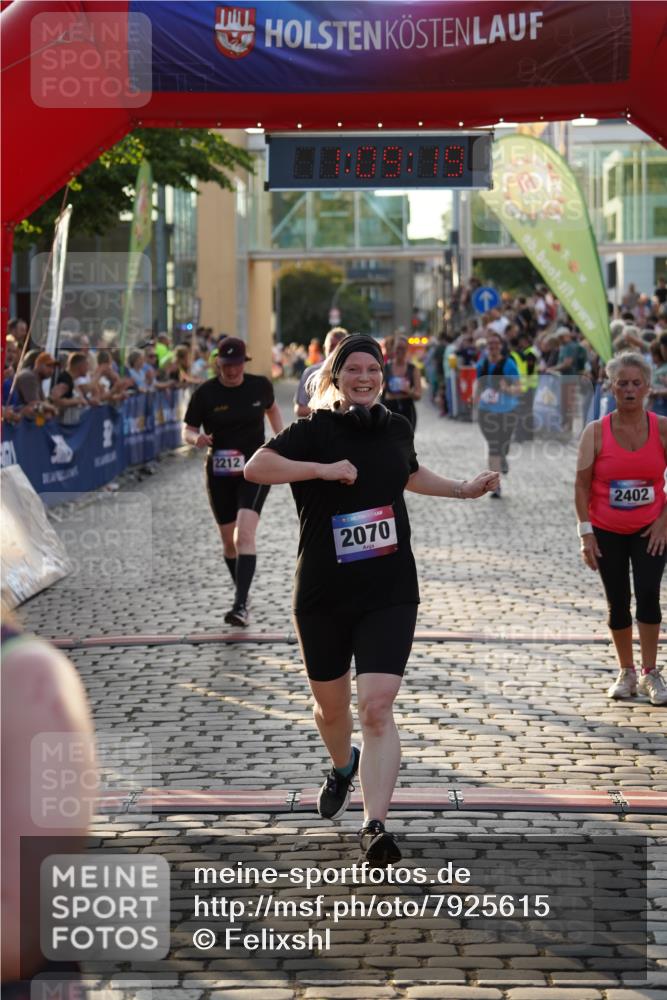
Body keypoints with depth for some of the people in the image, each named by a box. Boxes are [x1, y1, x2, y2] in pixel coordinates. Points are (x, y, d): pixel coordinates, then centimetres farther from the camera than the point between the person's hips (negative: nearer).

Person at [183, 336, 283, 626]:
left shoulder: (260, 385, -2)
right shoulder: (205, 393, -6)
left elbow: (272, 409, 20)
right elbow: (188, 430, -2)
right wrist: (197, 438, -24)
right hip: (220, 473, 2)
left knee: (245, 534, -20)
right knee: (229, 541, 10)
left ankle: (240, 605, -26)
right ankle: (242, 593, 35)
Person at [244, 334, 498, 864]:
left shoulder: (397, 428, 7)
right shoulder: (314, 432, -7)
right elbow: (255, 467, -22)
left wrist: (464, 489, 25)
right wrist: (323, 469, -27)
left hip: (390, 594, 1)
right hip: (322, 596, -1)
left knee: (377, 707, -15)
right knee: (331, 705, 16)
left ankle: (376, 826, -18)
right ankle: (343, 767, 50)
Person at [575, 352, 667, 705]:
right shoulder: (596, 432, -7)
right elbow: (582, 485, -5)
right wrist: (586, 532, -9)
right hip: (607, 532, 0)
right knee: (618, 604, 7)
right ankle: (626, 673, 22)